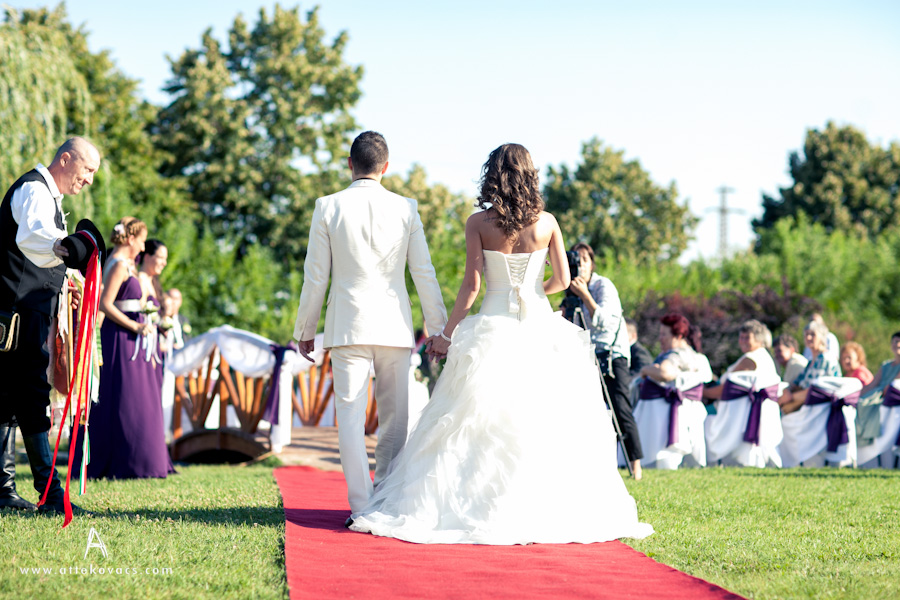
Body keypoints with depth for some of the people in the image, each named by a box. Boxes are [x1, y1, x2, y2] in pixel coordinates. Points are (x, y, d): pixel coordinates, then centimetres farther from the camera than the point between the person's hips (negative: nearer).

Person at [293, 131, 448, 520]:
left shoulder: (328, 207, -2)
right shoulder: (405, 208, 1)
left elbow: (315, 276, 1)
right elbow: (423, 273, 2)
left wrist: (306, 329, 10)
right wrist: (438, 328, 9)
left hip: (348, 325, -1)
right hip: (395, 326, 1)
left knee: (351, 416, -1)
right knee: (394, 416, 11)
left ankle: (362, 507, -8)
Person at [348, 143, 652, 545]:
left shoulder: (479, 223, -4)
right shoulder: (546, 222, 2)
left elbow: (471, 286, -7)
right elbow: (562, 280, 2)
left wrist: (446, 334, 0)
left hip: (494, 326, -1)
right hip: (540, 325, 2)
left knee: (481, 423, 2)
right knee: (547, 424, 6)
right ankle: (549, 509, 6)